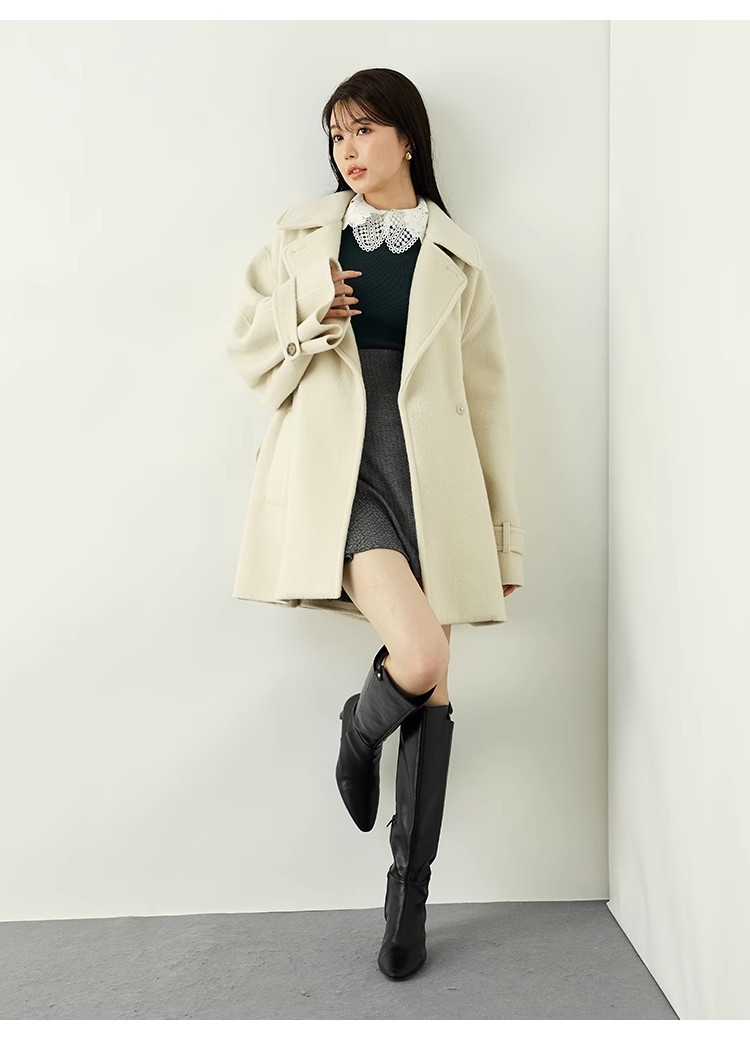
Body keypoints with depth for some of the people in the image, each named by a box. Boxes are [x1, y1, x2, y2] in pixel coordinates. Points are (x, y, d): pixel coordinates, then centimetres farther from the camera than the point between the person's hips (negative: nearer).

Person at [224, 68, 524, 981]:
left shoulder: (456, 259, 11)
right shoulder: (302, 237, 12)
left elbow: (487, 400, 10)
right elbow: (248, 346, 14)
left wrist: (504, 540, 8)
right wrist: (311, 323, -8)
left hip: (430, 472, 2)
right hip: (337, 466, -1)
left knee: (432, 688, 3)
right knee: (417, 657, -23)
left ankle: (409, 893, 21)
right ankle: (359, 730, 16)